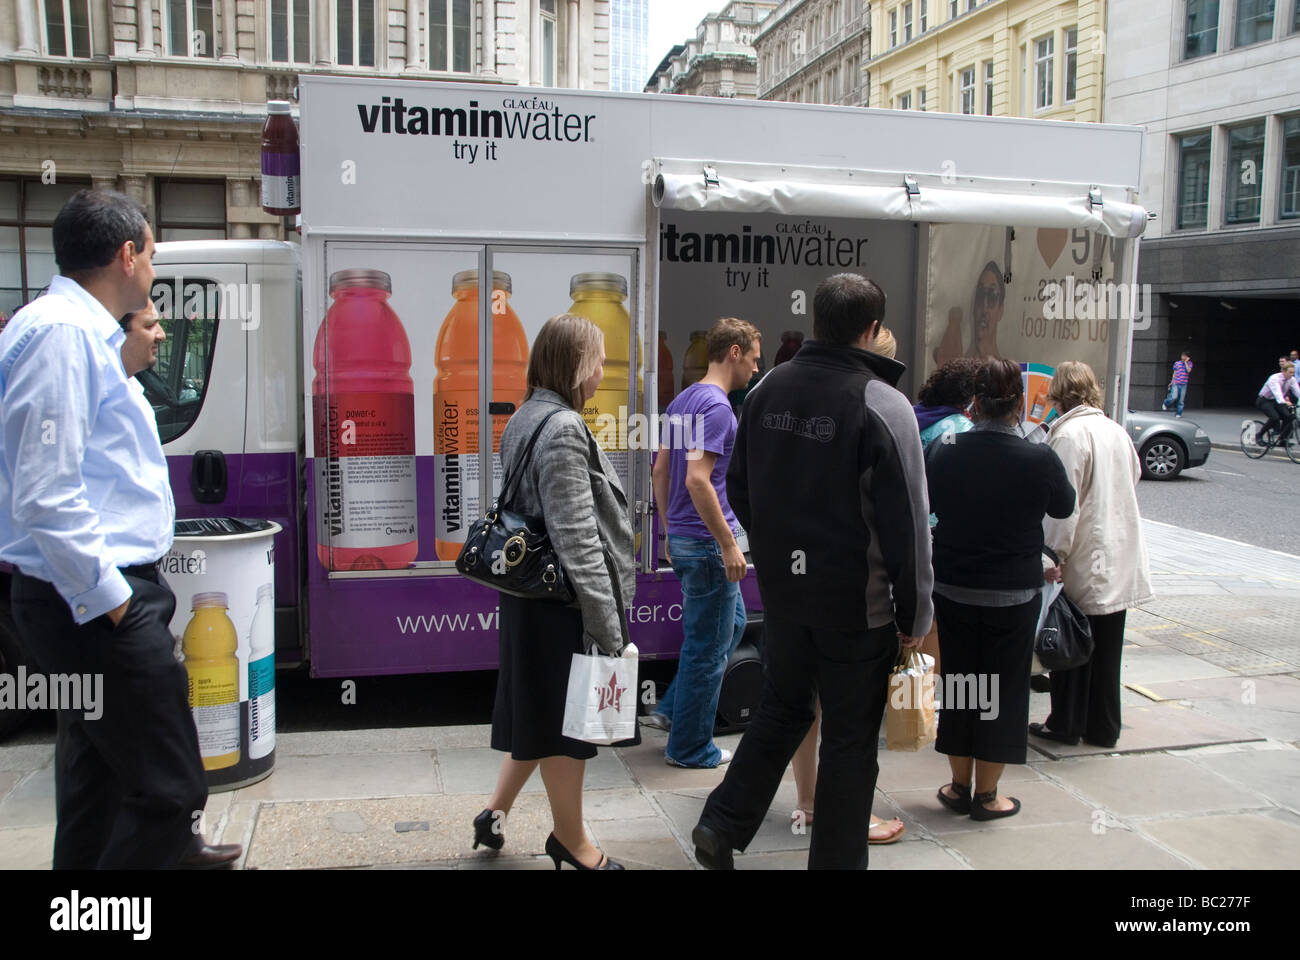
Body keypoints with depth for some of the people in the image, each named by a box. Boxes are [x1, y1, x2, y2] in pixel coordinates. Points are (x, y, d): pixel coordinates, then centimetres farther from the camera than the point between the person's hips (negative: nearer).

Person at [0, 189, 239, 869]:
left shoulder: (82, 332, 14)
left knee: (98, 762, 24)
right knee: (169, 783, -7)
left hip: (100, 596, 11)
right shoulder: (63, 333, -17)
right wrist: (108, 595, -19)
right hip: (96, 603, -11)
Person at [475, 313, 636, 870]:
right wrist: (607, 625, -19)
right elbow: (577, 540, -23)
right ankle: (570, 840, 22)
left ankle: (497, 811, 29)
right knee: (568, 720, 6)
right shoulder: (563, 430, -20)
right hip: (565, 603, -9)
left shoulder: (525, 420, 10)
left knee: (543, 713, 21)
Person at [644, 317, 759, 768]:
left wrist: (672, 530, 21)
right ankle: (689, 746, 15)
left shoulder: (683, 400, 12)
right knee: (708, 644, 2)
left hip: (682, 539, 10)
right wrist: (728, 543, -21)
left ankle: (671, 709, 25)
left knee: (732, 622, 22)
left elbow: (660, 469, 16)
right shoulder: (717, 406, -18)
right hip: (707, 543, -10)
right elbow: (697, 479, -27)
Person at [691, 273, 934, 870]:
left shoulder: (767, 390, 1)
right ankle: (835, 858, 21)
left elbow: (738, 488, 11)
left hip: (780, 590, 5)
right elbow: (906, 522, -16)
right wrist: (915, 612, -6)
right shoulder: (882, 405, -17)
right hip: (856, 600, -5)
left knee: (781, 707, 23)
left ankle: (722, 825, 21)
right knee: (850, 736, 10)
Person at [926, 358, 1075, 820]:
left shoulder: (942, 452, -9)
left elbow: (926, 505, 7)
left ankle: (959, 786, 25)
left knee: (959, 683, 15)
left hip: (952, 589, 2)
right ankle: (986, 796, 19)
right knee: (1003, 688, 10)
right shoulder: (1039, 458, -15)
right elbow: (1064, 506, 5)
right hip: (1013, 595, -2)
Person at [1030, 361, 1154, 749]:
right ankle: (1104, 728, 21)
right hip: (1122, 560, 7)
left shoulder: (1069, 434, -14)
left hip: (1085, 562, -7)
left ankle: (1066, 724, 15)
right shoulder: (1117, 431, 8)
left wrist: (1053, 556, -14)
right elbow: (1134, 478, 17)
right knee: (1106, 648, 14)